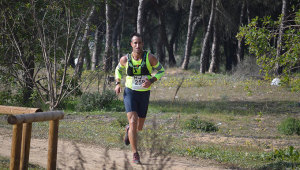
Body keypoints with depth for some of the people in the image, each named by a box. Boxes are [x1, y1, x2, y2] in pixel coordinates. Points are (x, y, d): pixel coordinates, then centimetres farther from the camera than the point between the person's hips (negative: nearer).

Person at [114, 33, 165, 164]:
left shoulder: (150, 57, -12)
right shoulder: (125, 59, -7)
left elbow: (161, 71, 0)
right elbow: (118, 69, 15)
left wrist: (151, 81, -18)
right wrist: (118, 83, -1)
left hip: (144, 95, 2)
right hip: (129, 94, -2)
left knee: (139, 127, 14)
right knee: (133, 122, -21)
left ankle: (128, 129, 53)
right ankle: (135, 154, -16)